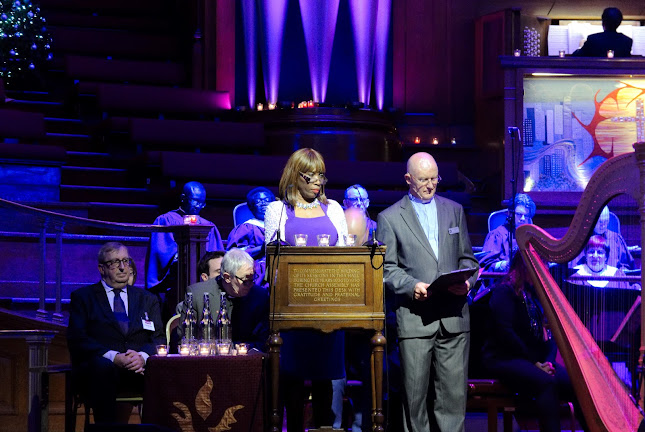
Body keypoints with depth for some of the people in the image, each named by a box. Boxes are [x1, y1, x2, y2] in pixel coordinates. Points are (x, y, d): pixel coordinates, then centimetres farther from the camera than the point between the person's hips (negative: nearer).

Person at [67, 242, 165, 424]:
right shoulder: (82, 297, 15)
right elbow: (77, 340, 1)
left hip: (140, 368, 2)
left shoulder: (148, 299, 24)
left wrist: (143, 356, -12)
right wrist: (113, 357, -15)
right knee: (102, 367, -39)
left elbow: (159, 339, 13)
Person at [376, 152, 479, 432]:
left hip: (453, 317, 3)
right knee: (415, 393, 0)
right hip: (414, 319, -2)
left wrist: (467, 281, -2)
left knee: (454, 393, 0)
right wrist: (412, 286, -16)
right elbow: (387, 268, 2)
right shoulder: (389, 218, 5)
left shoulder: (454, 210, 16)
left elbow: (466, 258, 19)